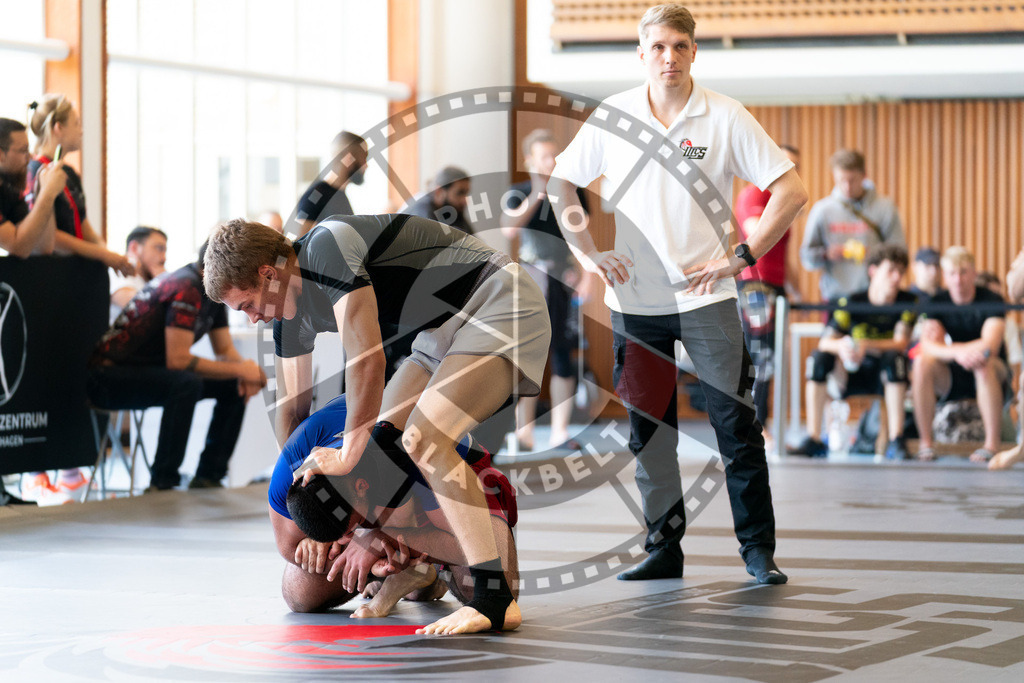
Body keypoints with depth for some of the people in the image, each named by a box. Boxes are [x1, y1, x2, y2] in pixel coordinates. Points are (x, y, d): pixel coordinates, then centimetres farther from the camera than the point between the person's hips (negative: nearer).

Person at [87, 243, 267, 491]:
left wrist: (246, 371, -13)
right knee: (187, 384, -36)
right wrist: (239, 370, -25)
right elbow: (178, 360, -31)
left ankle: (207, 477, 5)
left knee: (233, 387, 1)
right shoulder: (186, 289, -25)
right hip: (109, 375, -10)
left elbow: (225, 350, 10)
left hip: (150, 372, 10)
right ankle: (162, 484, -29)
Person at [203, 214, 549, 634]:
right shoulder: (292, 314, 6)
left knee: (422, 439, -22)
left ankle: (496, 599, -23)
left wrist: (346, 456, -16)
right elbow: (292, 409, 17)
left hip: (503, 306, -10)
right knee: (382, 439, 6)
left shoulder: (326, 246, -24)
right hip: (448, 326, 10)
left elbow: (367, 359, -25)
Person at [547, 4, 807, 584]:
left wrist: (741, 256, -9)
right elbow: (561, 183, 15)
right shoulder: (612, 116, 2)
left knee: (736, 426, -5)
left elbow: (792, 191, -5)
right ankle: (664, 548, 15)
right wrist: (588, 253, 4)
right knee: (649, 432, 6)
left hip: (706, 296, -2)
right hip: (634, 299, 3)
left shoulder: (726, 118, -5)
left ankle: (759, 548, 2)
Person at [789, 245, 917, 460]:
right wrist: (841, 346, -38)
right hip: (853, 377, 1)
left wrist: (866, 345, -36)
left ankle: (896, 441, -35)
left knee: (894, 357, -34)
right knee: (820, 357, -25)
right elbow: (825, 342, -14)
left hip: (888, 378, -1)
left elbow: (901, 343, -19)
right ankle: (813, 439, -26)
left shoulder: (908, 302, -6)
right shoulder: (851, 303, -6)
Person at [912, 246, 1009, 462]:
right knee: (922, 362, -27)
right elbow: (927, 346, -19)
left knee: (984, 364, -37)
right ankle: (925, 442, -22)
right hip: (951, 379, 2)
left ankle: (992, 443, -31)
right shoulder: (938, 303, -3)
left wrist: (949, 348, -26)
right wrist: (957, 353, -38)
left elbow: (990, 345, -26)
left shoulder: (991, 301, -11)